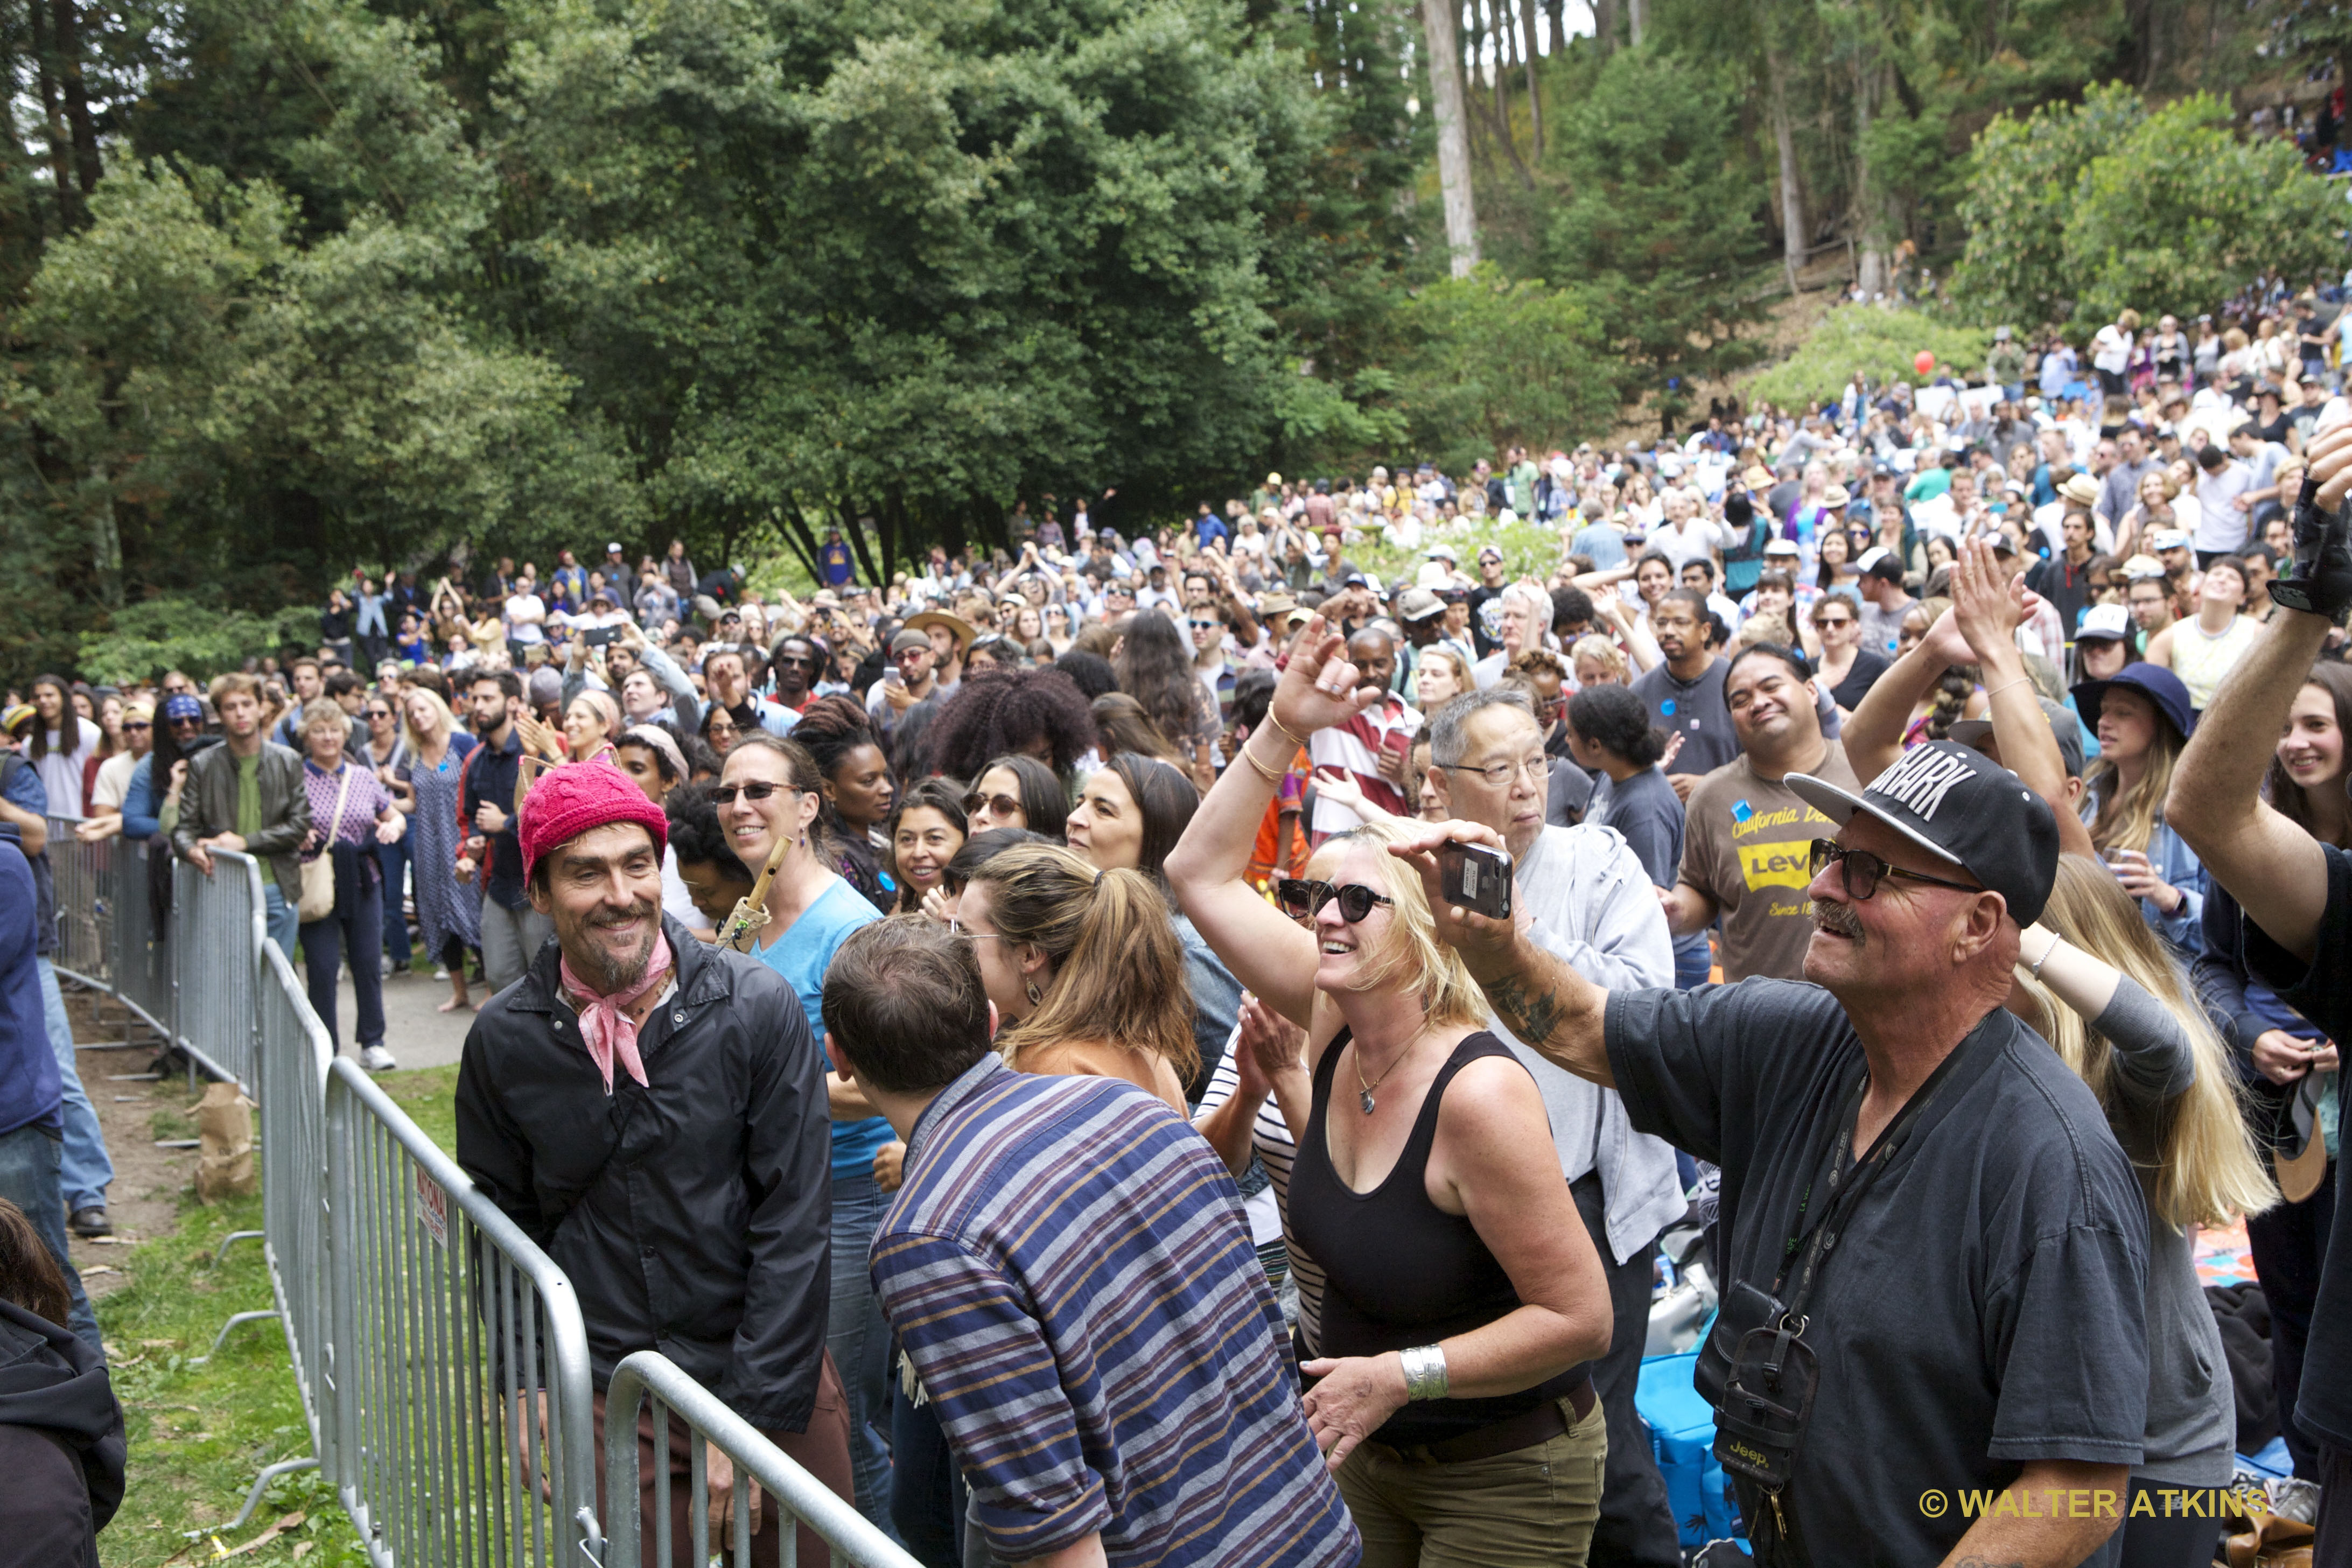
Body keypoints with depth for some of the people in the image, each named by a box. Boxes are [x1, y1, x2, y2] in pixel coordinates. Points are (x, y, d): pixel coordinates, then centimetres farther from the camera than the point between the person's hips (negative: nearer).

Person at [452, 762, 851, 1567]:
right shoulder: (504, 1038, -5)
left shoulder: (758, 1008, -12)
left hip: (772, 1380, -1)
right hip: (608, 1407, 1)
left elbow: (792, 1225, -11)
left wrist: (758, 1412, -13)